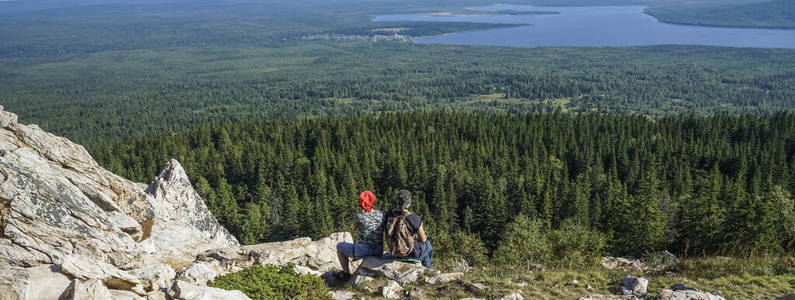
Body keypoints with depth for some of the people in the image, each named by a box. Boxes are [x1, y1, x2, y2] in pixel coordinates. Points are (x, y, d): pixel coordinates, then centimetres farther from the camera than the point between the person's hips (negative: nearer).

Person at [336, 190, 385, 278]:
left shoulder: (359, 216, -18)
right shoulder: (381, 214, -4)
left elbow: (353, 228, 3)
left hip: (363, 251, -5)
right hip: (379, 251, 5)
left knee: (339, 246, 23)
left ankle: (346, 273, 29)